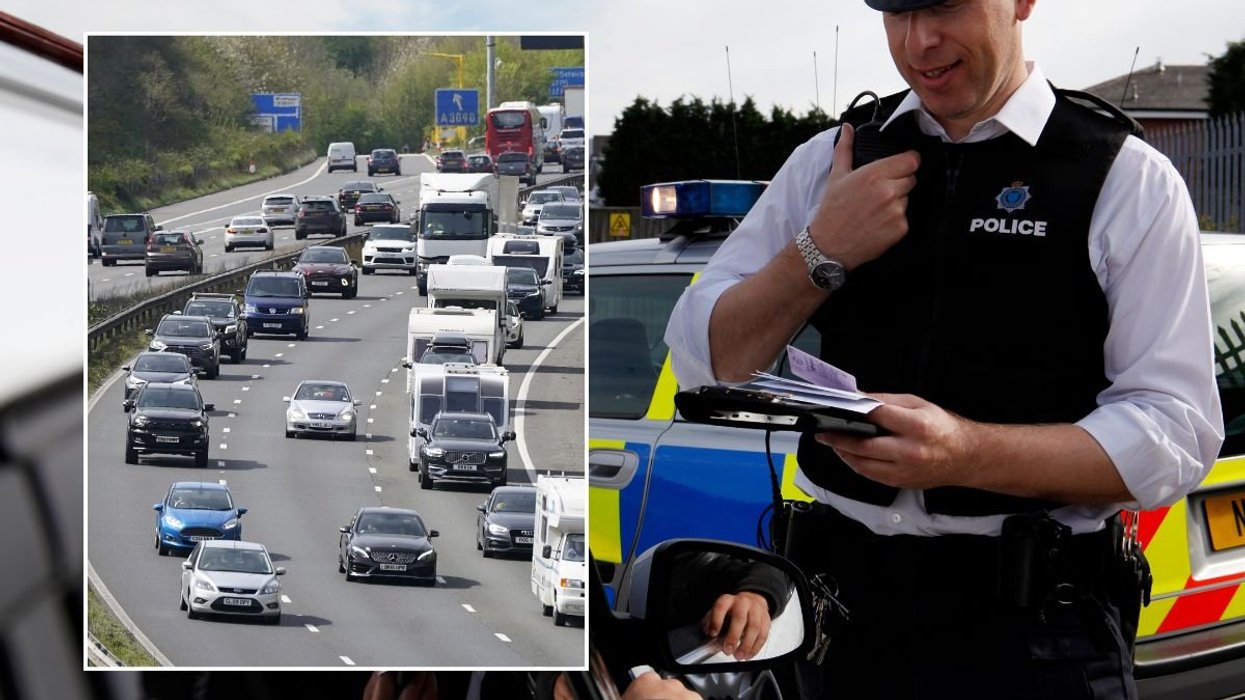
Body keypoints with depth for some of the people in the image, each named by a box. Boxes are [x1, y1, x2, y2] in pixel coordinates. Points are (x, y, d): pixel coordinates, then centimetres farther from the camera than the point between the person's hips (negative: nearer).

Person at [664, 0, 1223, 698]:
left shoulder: (1129, 180, -5)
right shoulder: (828, 161, 8)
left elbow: (1180, 431, -13)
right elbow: (702, 363, 7)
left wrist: (965, 452, -27)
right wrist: (820, 254, -10)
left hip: (1032, 625, -3)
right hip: (844, 602, 4)